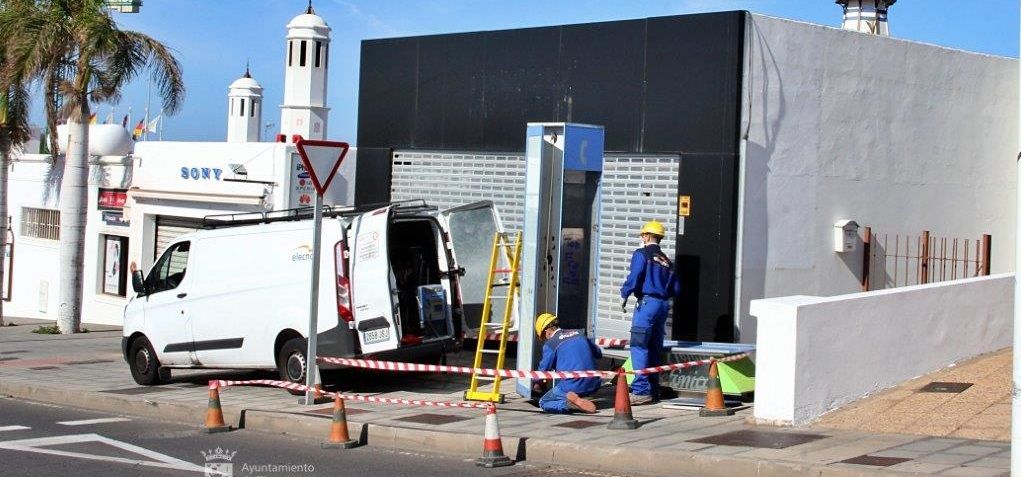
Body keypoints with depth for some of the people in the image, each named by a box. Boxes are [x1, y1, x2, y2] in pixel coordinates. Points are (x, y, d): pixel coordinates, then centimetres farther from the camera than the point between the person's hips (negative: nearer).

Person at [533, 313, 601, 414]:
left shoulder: (550, 344, -2)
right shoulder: (579, 333, 13)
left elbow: (544, 368, 6)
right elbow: (598, 354, 23)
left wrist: (537, 383, 27)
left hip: (572, 386, -6)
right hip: (593, 386, 6)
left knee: (543, 402, 12)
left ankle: (569, 403, -15)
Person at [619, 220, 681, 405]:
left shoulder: (641, 254, -2)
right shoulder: (666, 260, 18)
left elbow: (633, 278, -13)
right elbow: (676, 289, 15)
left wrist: (624, 296, 0)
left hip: (647, 303, -7)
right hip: (663, 305, 7)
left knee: (639, 346, -9)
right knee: (655, 347, 12)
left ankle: (641, 390, -17)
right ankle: (654, 389, 14)